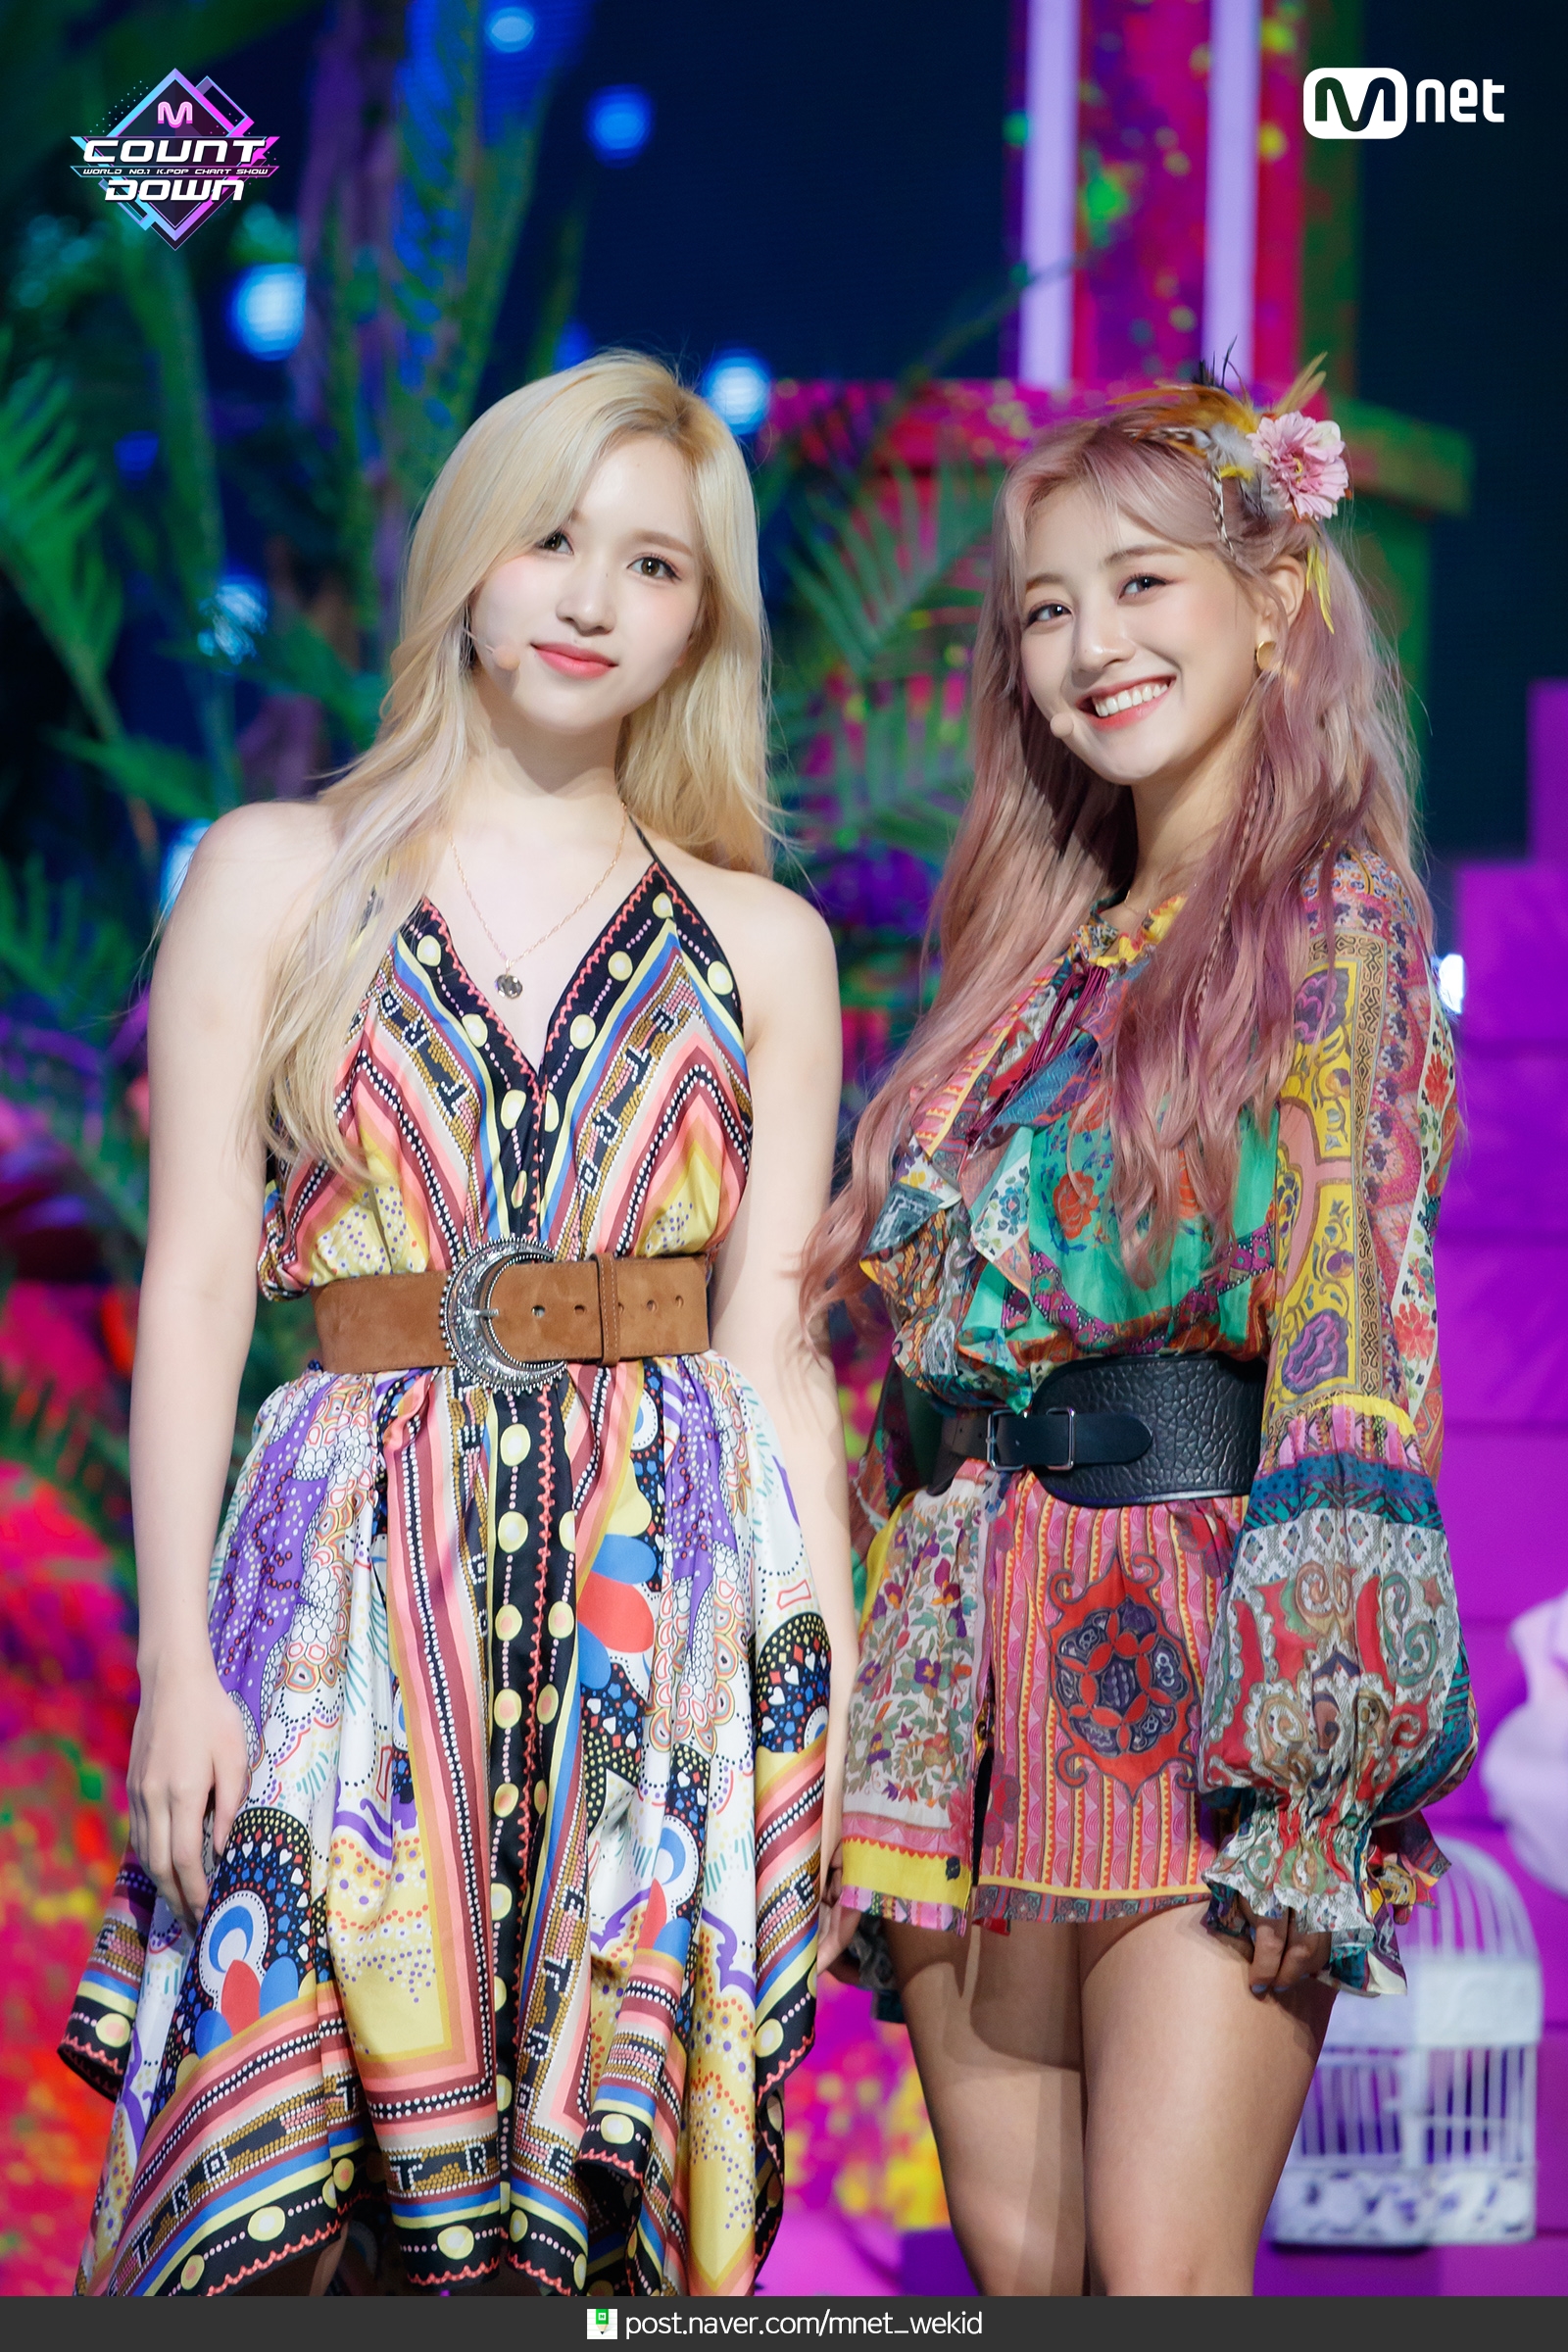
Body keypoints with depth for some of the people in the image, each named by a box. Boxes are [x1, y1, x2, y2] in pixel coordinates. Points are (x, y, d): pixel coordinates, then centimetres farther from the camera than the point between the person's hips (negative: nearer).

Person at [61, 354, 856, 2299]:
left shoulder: (762, 948, 11)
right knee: (299, 2177, -5)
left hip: (674, 1590, 1)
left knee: (601, 2169, 1)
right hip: (357, 1586, -1)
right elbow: (195, 1280, 3)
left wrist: (825, 1702, 0)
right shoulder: (277, 878, 8)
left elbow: (774, 1348, 8)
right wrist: (177, 1661, -5)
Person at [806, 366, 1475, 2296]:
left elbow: (1352, 1306, -11)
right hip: (985, 1657, 6)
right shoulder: (1036, 961, 18)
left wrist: (1307, 1733, -18)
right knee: (1012, 2263, 6)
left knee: (1163, 2274, -10)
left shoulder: (1339, 922, -2)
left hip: (1198, 1620, -6)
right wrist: (880, 1705, 14)